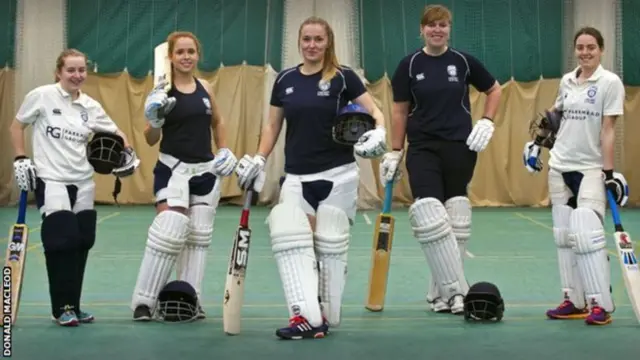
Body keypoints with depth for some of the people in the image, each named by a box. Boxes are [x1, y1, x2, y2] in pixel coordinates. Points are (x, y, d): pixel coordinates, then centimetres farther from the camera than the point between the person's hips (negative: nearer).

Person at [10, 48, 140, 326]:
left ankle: (73, 305, 18)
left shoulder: (90, 106, 5)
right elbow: (16, 126, 3)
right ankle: (62, 308, -1)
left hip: (83, 183, 5)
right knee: (61, 242, -13)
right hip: (50, 180, -5)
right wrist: (20, 159, -4)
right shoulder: (41, 96, -7)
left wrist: (128, 152, -4)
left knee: (82, 243, 6)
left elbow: (116, 133, 15)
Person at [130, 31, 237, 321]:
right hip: (173, 169, -5)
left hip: (206, 170, 5)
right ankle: (144, 301, -2)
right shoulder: (163, 91, -7)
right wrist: (154, 120, -24)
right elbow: (151, 140, -6)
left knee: (199, 236, 8)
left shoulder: (206, 88, 6)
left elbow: (218, 123, 23)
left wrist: (224, 150, 11)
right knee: (169, 234, -13)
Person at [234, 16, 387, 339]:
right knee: (289, 240, -13)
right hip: (296, 177, 3)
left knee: (330, 246, 2)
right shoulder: (285, 80, 7)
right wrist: (258, 161, 2)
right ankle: (306, 317, -15)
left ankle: (325, 318, 14)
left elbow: (374, 111, -4)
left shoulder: (343, 77, -4)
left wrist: (378, 134, -24)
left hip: (338, 176, -3)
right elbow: (272, 126, 12)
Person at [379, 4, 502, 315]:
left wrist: (487, 122, -1)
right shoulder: (409, 65, -1)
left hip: (460, 148, 1)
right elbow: (400, 111, 4)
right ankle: (457, 291, -9)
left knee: (454, 220, 3)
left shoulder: (463, 61, 1)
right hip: (422, 148, -1)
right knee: (429, 217, -16)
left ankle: (441, 291, 15)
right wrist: (394, 152, 3)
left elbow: (494, 90, 14)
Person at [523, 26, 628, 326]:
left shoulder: (610, 82, -7)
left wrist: (609, 171, -15)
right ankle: (574, 301, 13)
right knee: (564, 236, 6)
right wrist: (537, 141, 17)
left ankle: (600, 305, -8)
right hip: (560, 166, 6)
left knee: (587, 236, -15)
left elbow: (608, 130, -11)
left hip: (591, 169, -6)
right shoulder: (566, 81, 9)